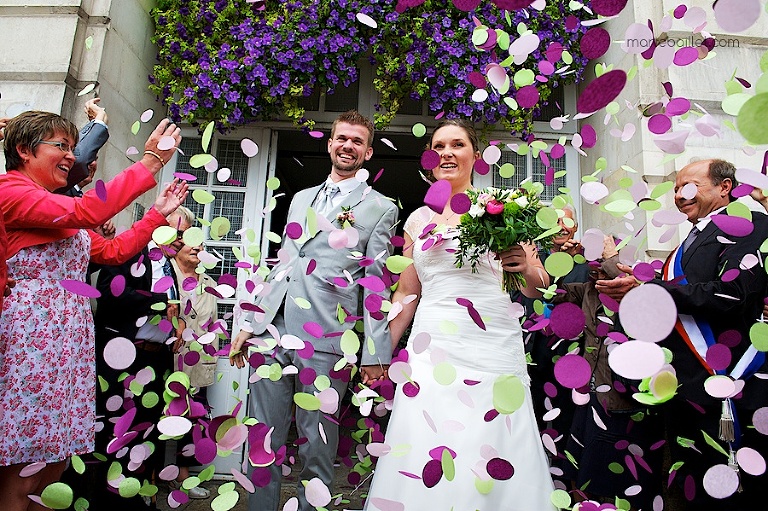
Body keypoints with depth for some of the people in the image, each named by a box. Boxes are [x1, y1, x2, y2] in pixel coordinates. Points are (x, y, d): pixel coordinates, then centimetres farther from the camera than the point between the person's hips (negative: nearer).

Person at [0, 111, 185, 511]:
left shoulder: (62, 212, 19)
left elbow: (114, 251, 19)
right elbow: (86, 212, -22)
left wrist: (158, 213, 15)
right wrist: (150, 162, -18)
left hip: (69, 345, 8)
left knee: (53, 468, 11)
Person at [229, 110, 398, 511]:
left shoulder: (380, 209, 5)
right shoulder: (301, 198, 22)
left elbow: (376, 283, -1)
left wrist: (375, 353, -6)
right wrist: (251, 324, 17)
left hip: (325, 340, -5)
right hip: (273, 330, 5)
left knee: (316, 448, 6)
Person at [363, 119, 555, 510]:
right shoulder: (418, 220, 13)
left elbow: (538, 286, 7)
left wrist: (527, 268, -16)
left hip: (493, 347, -2)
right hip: (432, 351, 3)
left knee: (493, 469, -1)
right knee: (425, 470, 2)